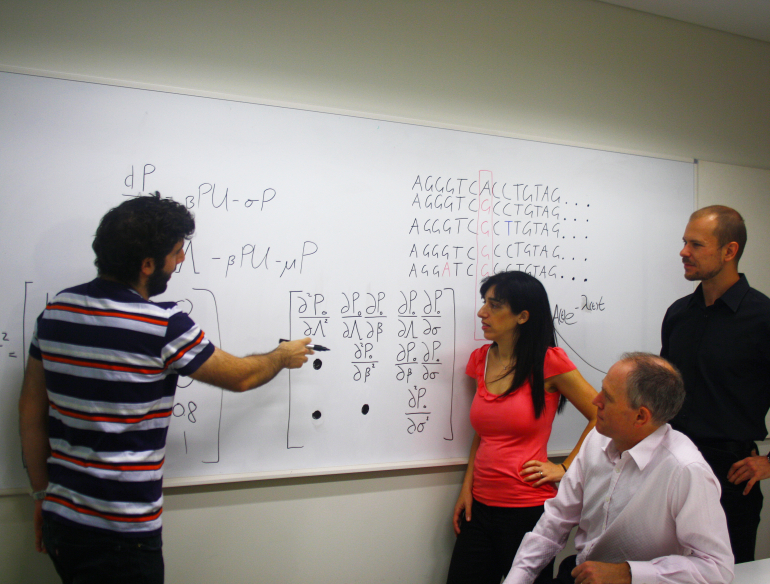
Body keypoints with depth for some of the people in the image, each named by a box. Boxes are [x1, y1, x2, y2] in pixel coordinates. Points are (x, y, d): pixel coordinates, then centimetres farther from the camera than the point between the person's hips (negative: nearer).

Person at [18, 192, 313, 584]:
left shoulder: (57, 309, 1)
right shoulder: (163, 325, -19)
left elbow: (31, 410, 7)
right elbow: (240, 377, -5)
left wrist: (42, 494, 16)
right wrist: (284, 356, 16)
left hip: (60, 518, 7)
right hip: (120, 532, -7)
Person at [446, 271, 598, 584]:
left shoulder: (548, 362, -11)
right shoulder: (481, 360, 6)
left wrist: (564, 469, -6)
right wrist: (467, 487, 8)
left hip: (529, 510, -5)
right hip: (480, 506, 5)